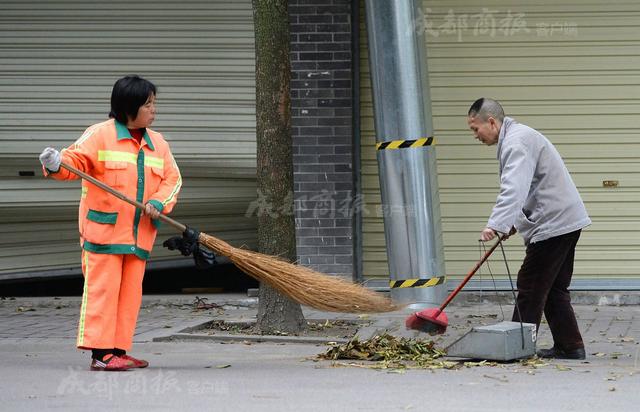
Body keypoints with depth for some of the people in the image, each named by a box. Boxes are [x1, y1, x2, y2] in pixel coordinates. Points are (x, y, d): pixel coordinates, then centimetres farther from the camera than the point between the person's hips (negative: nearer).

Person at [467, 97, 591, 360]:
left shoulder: (516, 143, -17)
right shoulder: (516, 137, 18)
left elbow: (514, 190, -32)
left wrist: (495, 225, -40)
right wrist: (514, 222, 27)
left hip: (552, 224, -11)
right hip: (565, 221, 11)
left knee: (530, 286, -7)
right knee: (554, 289, 14)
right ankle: (570, 346, 16)